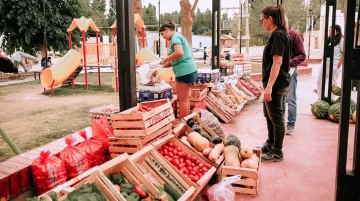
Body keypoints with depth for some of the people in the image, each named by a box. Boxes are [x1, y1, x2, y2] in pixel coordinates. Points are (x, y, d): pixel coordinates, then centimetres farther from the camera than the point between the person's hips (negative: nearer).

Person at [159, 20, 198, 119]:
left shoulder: (175, 37, -8)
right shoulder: (178, 37, 22)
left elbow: (179, 53, -27)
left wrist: (165, 60, -15)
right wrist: (165, 65, 10)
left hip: (185, 72, -10)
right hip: (189, 71, 10)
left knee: (182, 100, -3)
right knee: (185, 98, 15)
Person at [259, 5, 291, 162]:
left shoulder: (277, 35, -16)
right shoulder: (279, 34, 14)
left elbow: (277, 62, -23)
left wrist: (269, 86, -25)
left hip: (276, 84, -10)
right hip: (274, 83, 10)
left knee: (276, 117, 0)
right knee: (268, 115, 20)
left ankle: (277, 152, 12)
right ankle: (270, 144, 35)